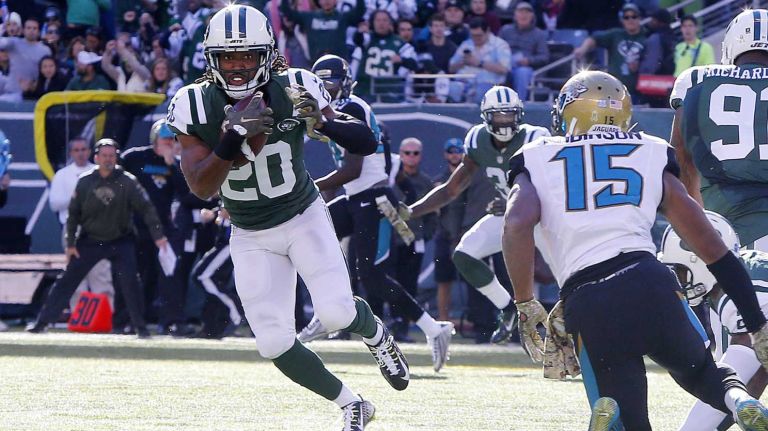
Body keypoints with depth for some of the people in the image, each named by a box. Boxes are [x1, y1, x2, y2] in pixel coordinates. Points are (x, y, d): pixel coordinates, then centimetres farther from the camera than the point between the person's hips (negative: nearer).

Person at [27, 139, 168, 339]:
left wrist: (158, 235, -23)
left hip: (120, 242, -1)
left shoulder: (127, 182, -10)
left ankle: (140, 327, -2)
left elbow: (146, 208, -13)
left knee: (129, 282, -14)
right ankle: (42, 322, 5)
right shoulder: (85, 182, -5)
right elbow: (73, 213, 3)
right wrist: (70, 244, 1)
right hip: (89, 241, 1)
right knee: (67, 280, -1)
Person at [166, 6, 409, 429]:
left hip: (304, 217, -1)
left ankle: (375, 334, 18)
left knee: (335, 312, -20)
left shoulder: (293, 90, -19)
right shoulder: (195, 106, -17)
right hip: (252, 238, 1)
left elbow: (367, 143, -18)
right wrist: (233, 138, -41)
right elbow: (201, 187, -24)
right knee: (274, 343, -7)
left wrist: (323, 121, -38)